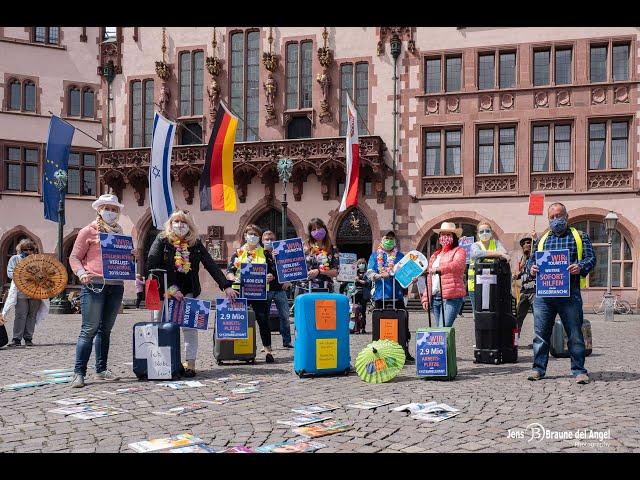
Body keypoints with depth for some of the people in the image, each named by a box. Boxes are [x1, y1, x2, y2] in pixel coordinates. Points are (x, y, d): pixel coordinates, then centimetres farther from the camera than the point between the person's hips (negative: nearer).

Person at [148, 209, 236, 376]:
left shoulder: (195, 243, 4)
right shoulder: (162, 240, -3)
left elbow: (211, 265, 0)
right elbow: (152, 266, -12)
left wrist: (226, 286, -11)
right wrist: (171, 288, -18)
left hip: (188, 292, 1)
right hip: (164, 293, -1)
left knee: (190, 327, -6)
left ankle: (190, 364, -1)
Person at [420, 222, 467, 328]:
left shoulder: (459, 251, 4)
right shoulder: (435, 255, 25)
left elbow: (457, 264, -19)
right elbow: (429, 278, 24)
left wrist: (439, 269, -35)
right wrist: (425, 297, 16)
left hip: (451, 297, -7)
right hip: (434, 297, 7)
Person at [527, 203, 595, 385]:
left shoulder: (580, 237, 11)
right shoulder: (542, 239, 19)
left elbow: (591, 258, 3)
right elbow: (531, 259, 17)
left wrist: (581, 267, -18)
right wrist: (531, 268, -6)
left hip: (570, 293, -2)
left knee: (575, 334, 1)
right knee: (541, 333, 4)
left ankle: (579, 370, 10)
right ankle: (539, 368, 13)